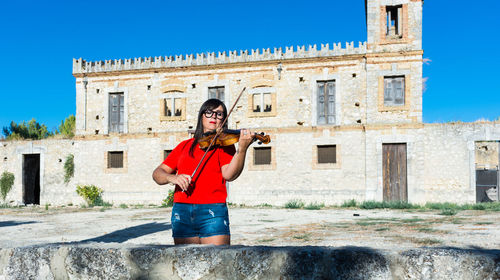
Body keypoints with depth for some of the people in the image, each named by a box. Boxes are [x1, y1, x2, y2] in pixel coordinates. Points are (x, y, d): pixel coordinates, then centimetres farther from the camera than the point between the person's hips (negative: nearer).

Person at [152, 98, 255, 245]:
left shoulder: (224, 144, 5)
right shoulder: (185, 146, 15)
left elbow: (229, 174, -13)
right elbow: (157, 173, 11)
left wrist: (242, 149, -27)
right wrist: (172, 178, -11)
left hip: (213, 212, -3)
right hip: (181, 212, 3)